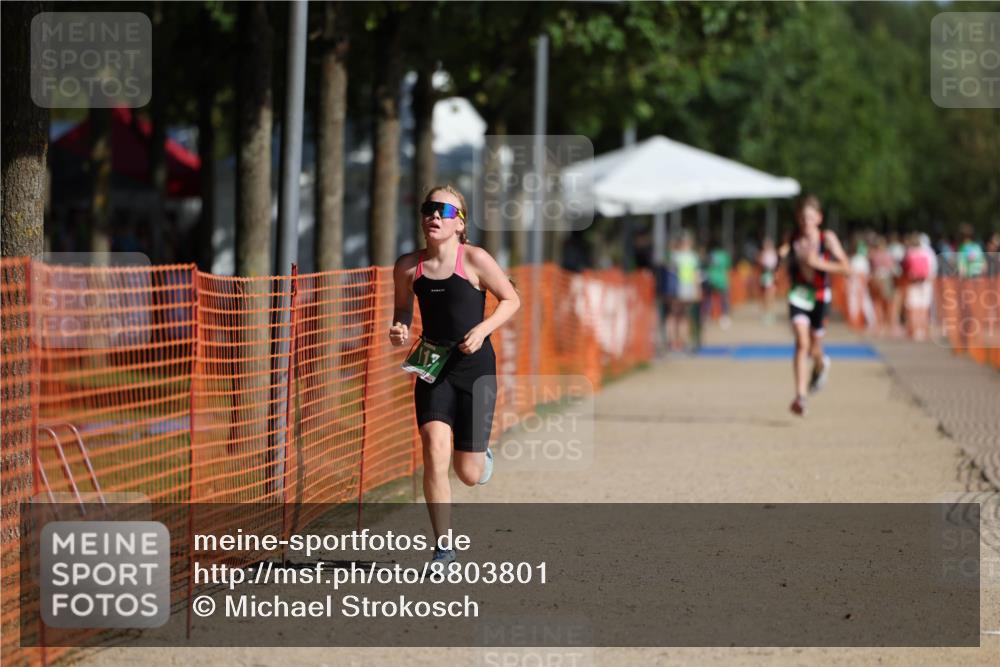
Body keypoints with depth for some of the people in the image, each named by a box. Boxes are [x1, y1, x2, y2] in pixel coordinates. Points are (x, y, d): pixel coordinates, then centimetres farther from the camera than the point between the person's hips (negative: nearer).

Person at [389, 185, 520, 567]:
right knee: (434, 452, -18)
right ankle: (443, 548, -6)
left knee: (468, 474, 2)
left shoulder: (474, 259, -10)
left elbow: (511, 300, 0)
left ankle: (481, 454, 42)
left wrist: (482, 329, -15)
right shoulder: (408, 267, -2)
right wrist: (399, 329, -4)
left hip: (475, 368, -2)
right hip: (433, 368, 2)